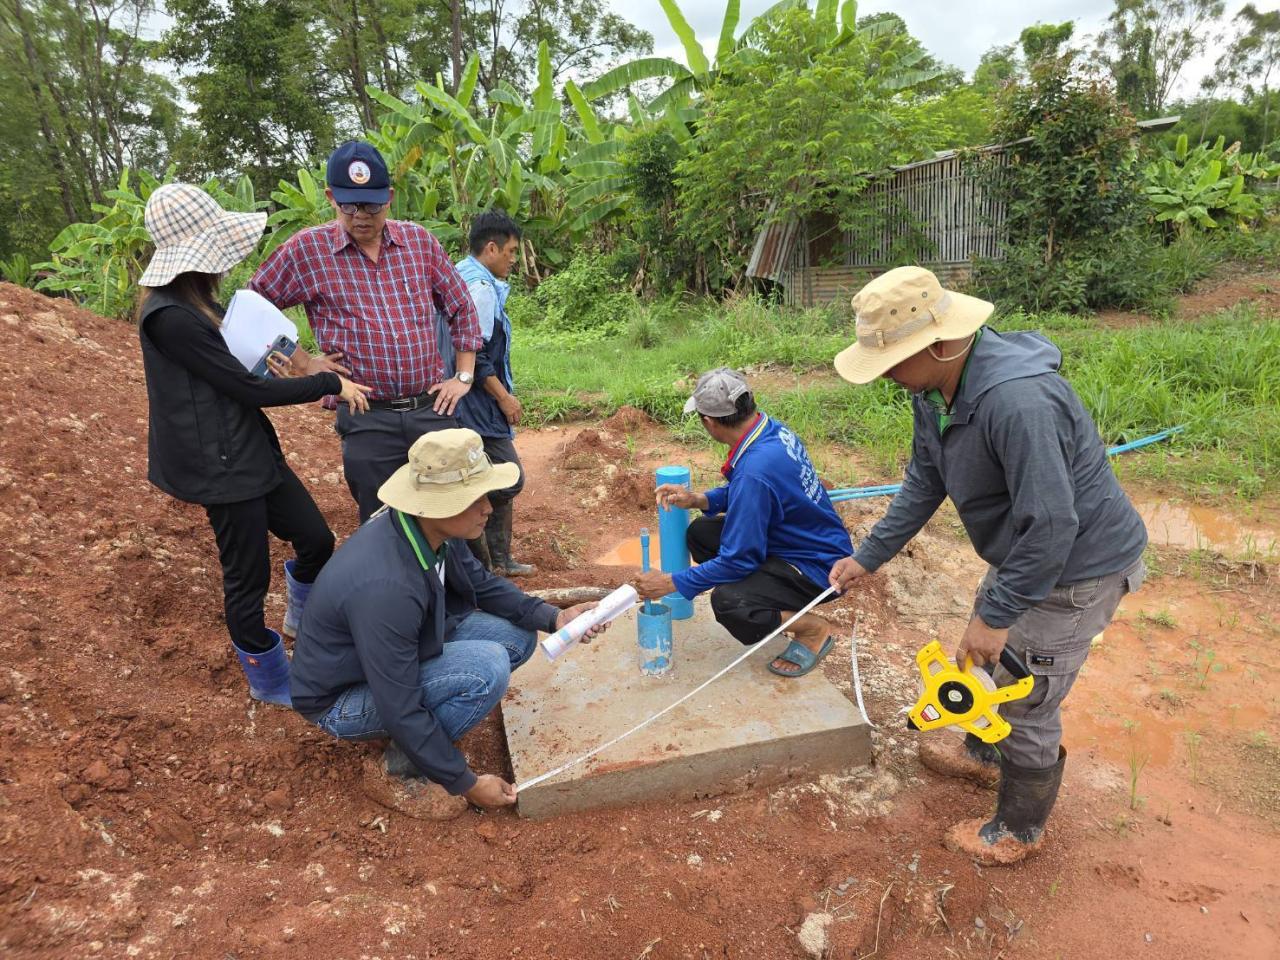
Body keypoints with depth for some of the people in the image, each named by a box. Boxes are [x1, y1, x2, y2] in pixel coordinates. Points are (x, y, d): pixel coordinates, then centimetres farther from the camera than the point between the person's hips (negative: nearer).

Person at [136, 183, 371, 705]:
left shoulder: (195, 303, 9)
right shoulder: (169, 317, -21)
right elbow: (248, 388, -19)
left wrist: (272, 362, -6)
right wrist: (330, 384, -11)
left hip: (251, 449, 9)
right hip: (221, 464, -9)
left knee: (316, 539, 14)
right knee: (247, 577, 7)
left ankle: (302, 621, 42)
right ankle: (269, 681, 27)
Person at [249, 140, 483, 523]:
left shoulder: (419, 240, 4)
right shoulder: (307, 249, -3)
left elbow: (461, 308, 12)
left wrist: (464, 377, 7)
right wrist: (301, 362, 0)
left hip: (433, 408, 2)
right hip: (367, 421, -2)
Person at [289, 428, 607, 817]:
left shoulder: (434, 528, -15)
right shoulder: (386, 587, -38)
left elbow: (481, 584, 4)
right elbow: (399, 711, -29)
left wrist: (554, 617, -9)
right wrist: (467, 783, -18)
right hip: (341, 697, -8)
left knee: (517, 634, -3)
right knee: (487, 667, -27)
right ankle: (401, 768, -5)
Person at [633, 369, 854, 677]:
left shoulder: (755, 471, -33)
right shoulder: (772, 428, -6)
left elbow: (738, 560, -26)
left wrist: (671, 583, -16)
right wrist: (698, 499, -3)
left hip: (818, 569, -9)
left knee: (727, 602, -29)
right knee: (701, 533, 4)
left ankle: (814, 629, -3)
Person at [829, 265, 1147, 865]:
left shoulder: (1016, 399, -37)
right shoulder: (932, 389, -7)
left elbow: (1051, 525, -34)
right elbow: (924, 483, 5)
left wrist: (997, 615, -25)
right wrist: (867, 557, 7)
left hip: (1075, 567, -9)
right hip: (1021, 553, 9)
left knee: (1028, 705, 5)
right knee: (984, 659, 26)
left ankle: (1018, 829, 31)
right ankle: (984, 754, 54)